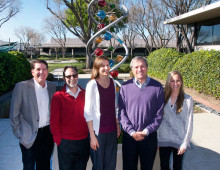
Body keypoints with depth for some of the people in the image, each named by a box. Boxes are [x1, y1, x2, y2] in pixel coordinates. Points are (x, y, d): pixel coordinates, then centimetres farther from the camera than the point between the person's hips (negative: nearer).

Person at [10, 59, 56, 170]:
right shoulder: (21, 87, -12)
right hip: (30, 136, -4)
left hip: (48, 133, 4)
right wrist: (19, 134, -8)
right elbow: (14, 114, -8)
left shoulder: (52, 86, 2)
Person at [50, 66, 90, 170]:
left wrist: (90, 136, 3)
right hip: (66, 143, -3)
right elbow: (54, 121, -4)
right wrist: (59, 141, -6)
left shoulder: (85, 94, 4)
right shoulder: (58, 96, -5)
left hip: (84, 142, 3)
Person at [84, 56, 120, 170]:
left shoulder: (112, 82, 6)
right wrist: (92, 135, -13)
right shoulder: (92, 85, -11)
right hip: (98, 131, -5)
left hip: (112, 131, 5)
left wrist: (117, 125, 13)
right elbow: (87, 112, -11)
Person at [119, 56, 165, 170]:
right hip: (129, 135, 1)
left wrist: (146, 131, -11)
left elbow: (159, 114, -3)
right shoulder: (125, 87, -1)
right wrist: (132, 132, -12)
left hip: (149, 136, 0)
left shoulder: (157, 87, -2)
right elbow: (122, 112, -3)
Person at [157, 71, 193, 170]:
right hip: (163, 140, 1)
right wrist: (156, 141, 2)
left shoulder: (187, 100, -8)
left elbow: (189, 123, -5)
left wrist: (185, 143, -6)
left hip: (179, 141, -1)